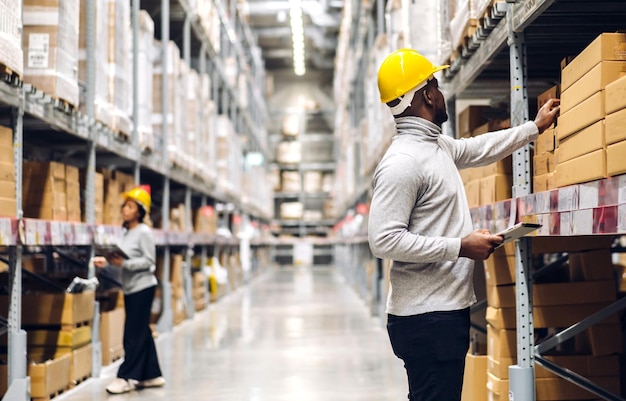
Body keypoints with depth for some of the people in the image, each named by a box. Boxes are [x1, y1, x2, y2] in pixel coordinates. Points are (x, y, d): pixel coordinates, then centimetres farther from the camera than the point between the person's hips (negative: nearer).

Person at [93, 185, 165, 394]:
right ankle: (152, 375, 20)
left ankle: (126, 377, -2)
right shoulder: (127, 232, 12)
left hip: (142, 287, -9)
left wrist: (124, 263, -24)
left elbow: (149, 261, -17)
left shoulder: (144, 232, -12)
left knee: (134, 334, -6)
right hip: (130, 288, 9)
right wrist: (108, 261, 1)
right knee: (142, 332, 13)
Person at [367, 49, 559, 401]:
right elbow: (384, 240, -22)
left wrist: (535, 127, 40)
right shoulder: (402, 161, -17)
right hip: (426, 318, -10)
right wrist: (460, 247, -19)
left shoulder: (438, 145, 14)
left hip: (448, 309, 10)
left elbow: (478, 149, 35)